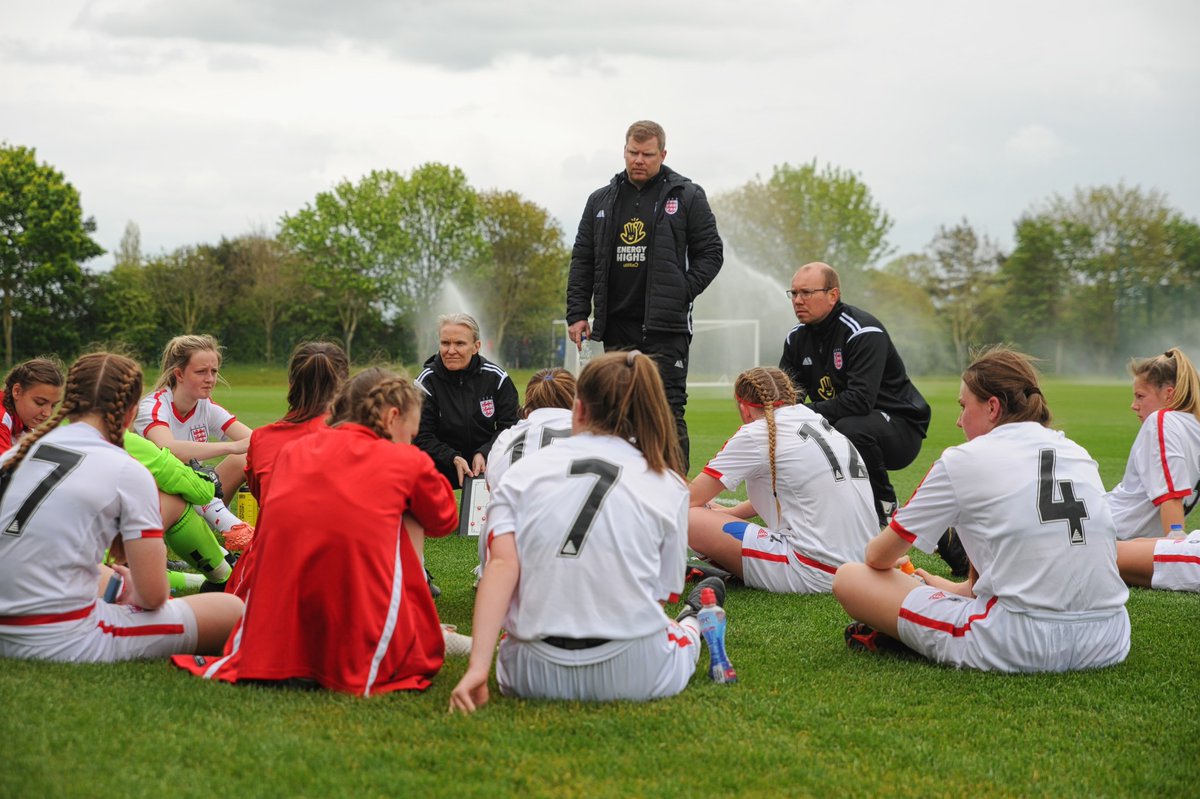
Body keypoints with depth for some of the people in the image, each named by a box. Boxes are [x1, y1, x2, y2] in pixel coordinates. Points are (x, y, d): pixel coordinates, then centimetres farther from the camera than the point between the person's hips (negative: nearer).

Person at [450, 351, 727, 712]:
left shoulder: (522, 471, 1)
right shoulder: (668, 486, 0)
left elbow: (502, 565, -12)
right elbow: (664, 593, 2)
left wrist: (478, 666, -17)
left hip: (533, 676, 1)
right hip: (632, 676, -1)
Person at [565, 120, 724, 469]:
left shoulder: (687, 197, 3)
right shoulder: (601, 201, 13)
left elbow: (711, 253, 3)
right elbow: (582, 261, 15)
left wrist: (681, 293, -9)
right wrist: (577, 313, 6)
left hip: (665, 326, -4)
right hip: (616, 326, 4)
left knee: (667, 410, -8)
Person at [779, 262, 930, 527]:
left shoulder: (863, 332, -21)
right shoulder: (797, 337, 4)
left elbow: (860, 400, -33)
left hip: (900, 426, -8)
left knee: (851, 428, -37)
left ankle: (884, 506, -13)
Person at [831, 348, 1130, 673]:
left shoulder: (964, 460, 0)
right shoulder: (1079, 454, 15)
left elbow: (879, 557, 10)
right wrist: (963, 588, 37)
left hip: (1020, 648, -6)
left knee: (850, 579, 3)